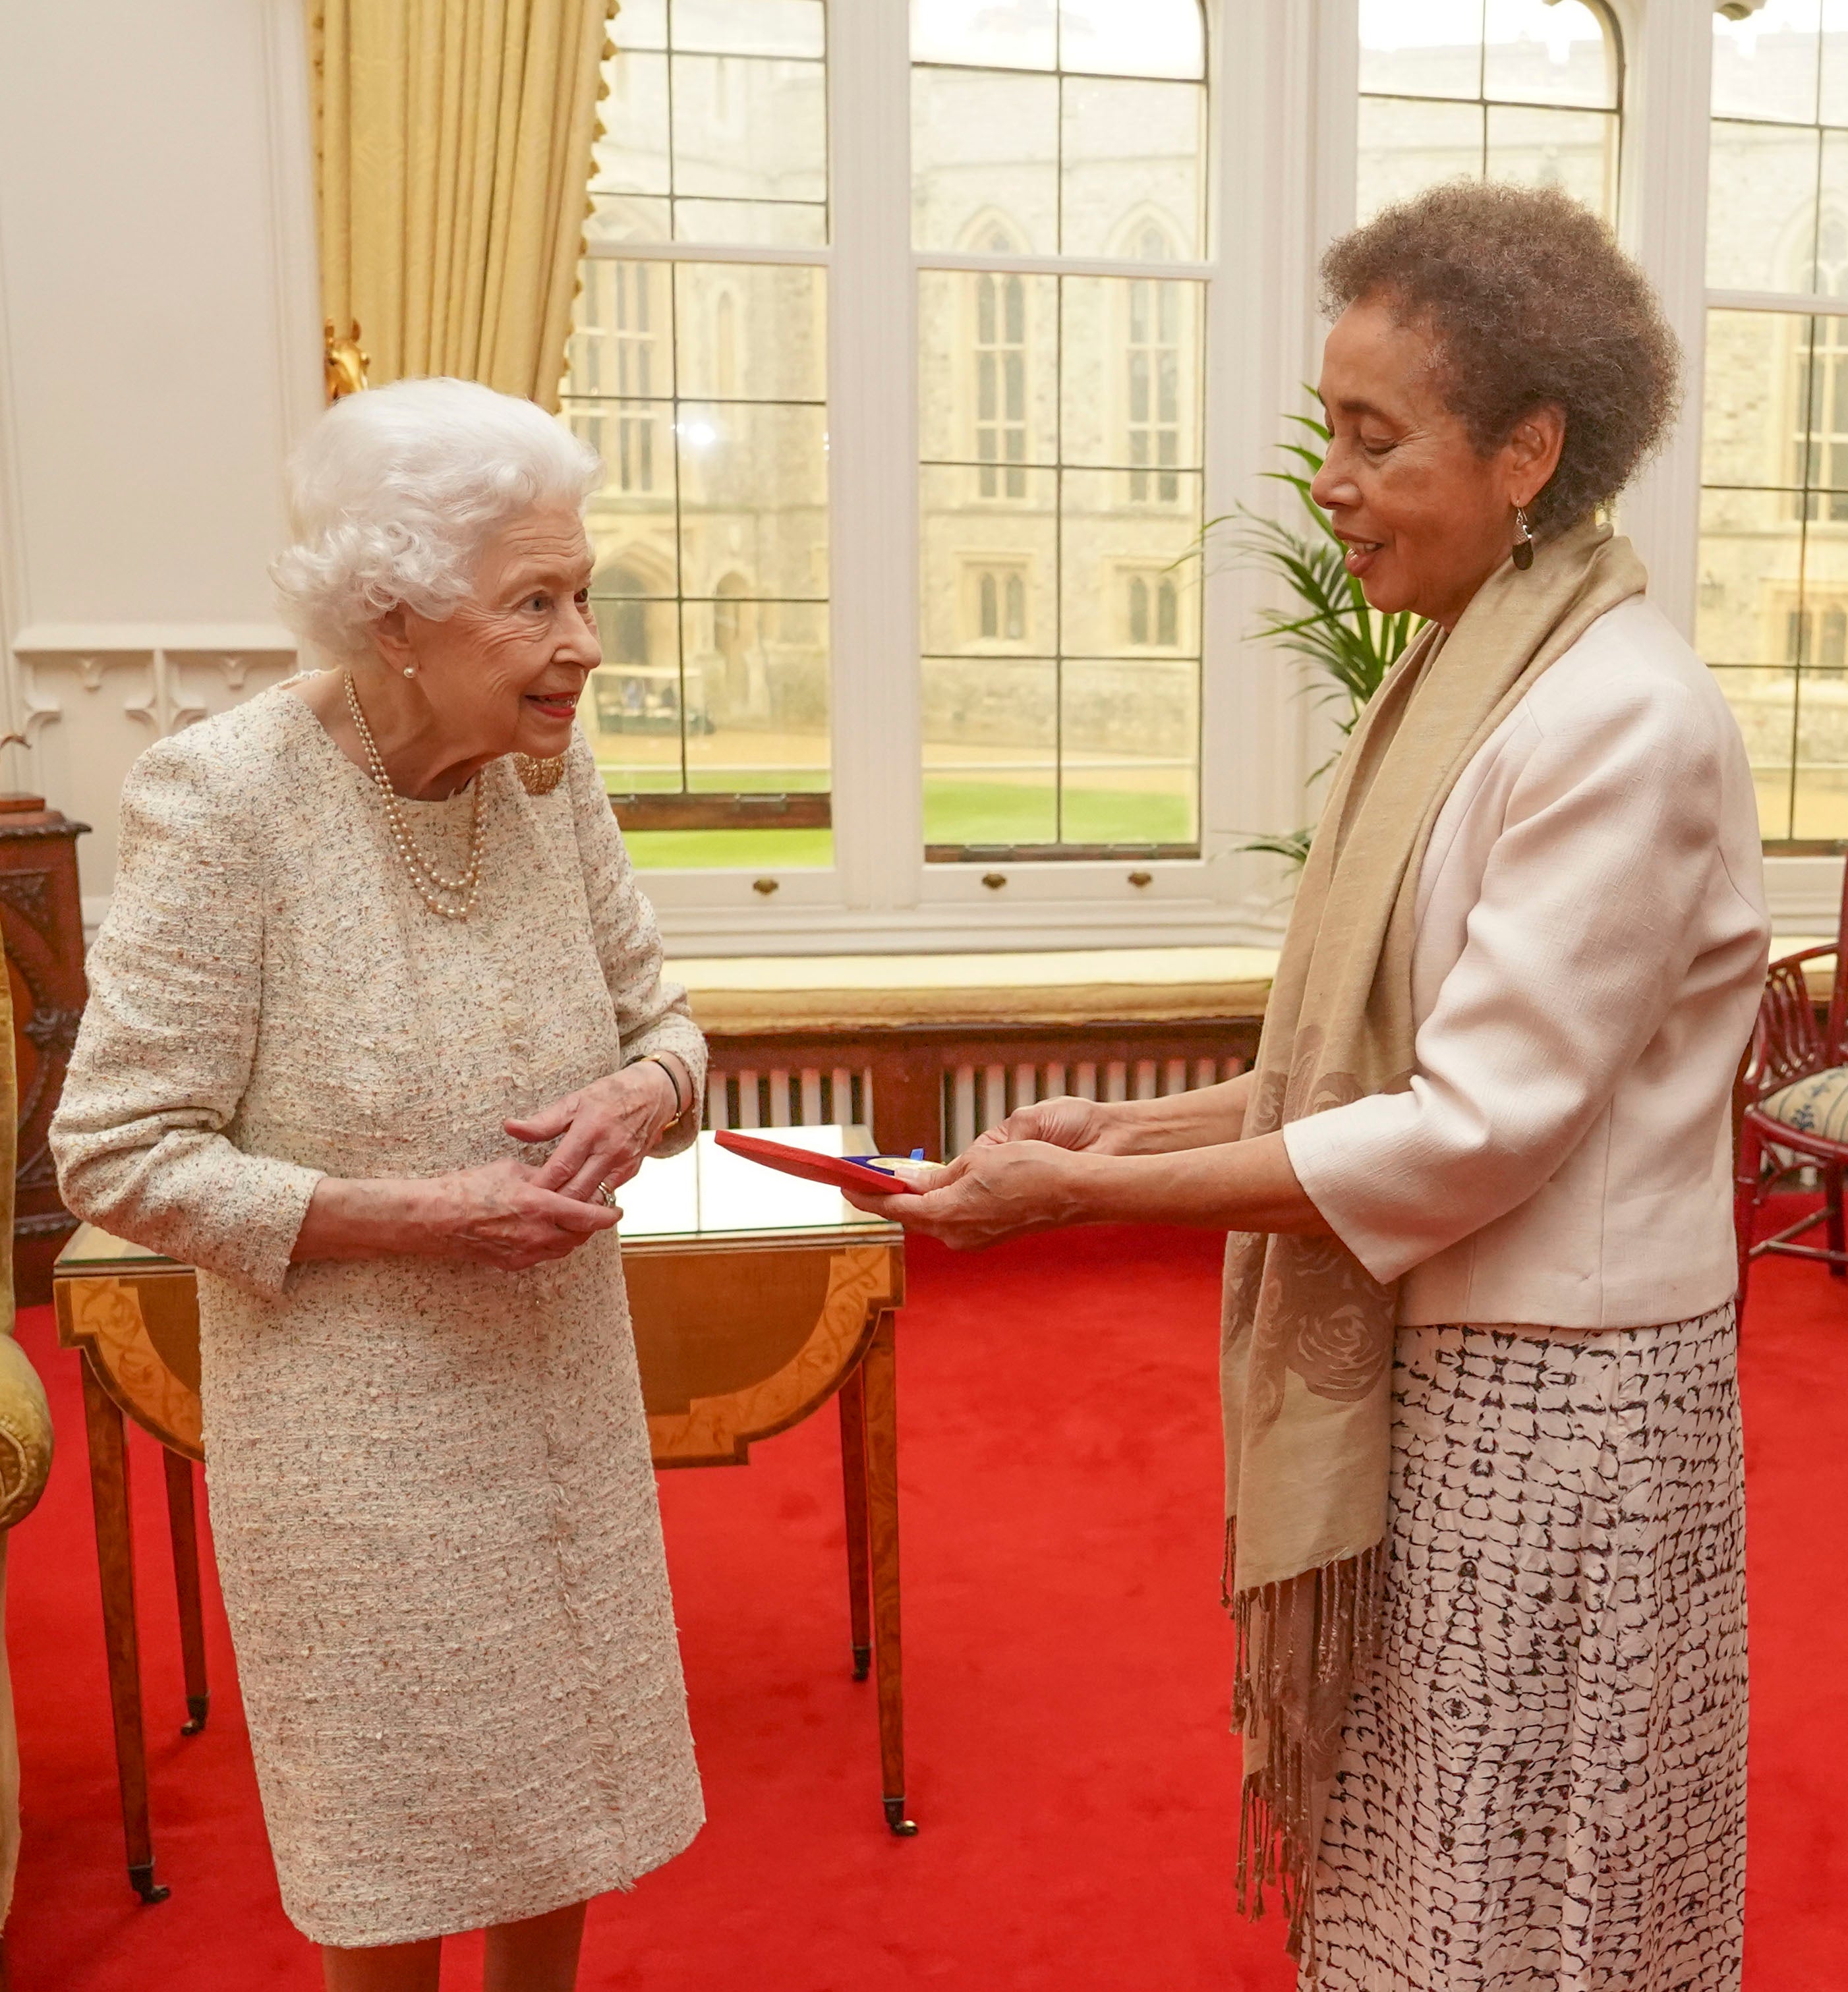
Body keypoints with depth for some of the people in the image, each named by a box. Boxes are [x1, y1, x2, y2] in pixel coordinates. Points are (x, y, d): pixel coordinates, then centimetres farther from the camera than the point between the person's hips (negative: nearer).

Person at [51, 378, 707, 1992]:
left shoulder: (552, 768, -6)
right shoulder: (222, 800, -20)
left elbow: (660, 1018, 6)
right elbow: (119, 1156, -17)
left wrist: (641, 1094, -17)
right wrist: (418, 1214, -24)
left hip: (562, 1397, 5)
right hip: (356, 1431, -5)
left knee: (558, 1802, 22)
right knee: (398, 1856, 15)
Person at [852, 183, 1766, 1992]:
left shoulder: (1622, 723, -19)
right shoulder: (1467, 683, 8)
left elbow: (1475, 1132, -22)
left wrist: (1085, 1191, -19)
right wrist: (1136, 1127, 1)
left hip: (1544, 1402, -8)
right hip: (1420, 1369, 8)